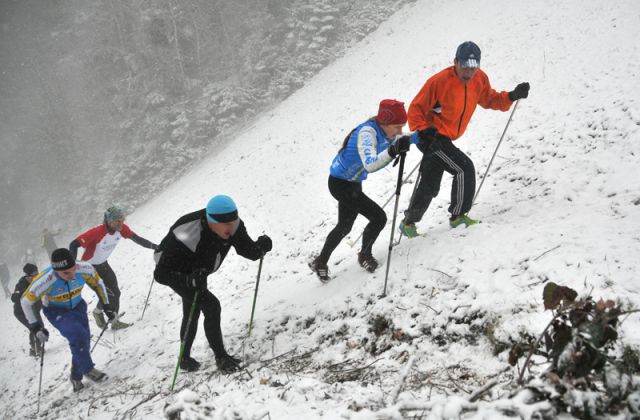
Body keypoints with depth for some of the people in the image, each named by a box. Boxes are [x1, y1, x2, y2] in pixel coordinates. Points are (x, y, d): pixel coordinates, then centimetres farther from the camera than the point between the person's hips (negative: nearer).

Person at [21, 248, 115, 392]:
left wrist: (106, 306, -2)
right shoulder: (44, 281, -37)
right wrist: (35, 327, -17)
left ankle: (76, 377, 24)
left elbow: (97, 283, -6)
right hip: (56, 311, -4)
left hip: (77, 306, 4)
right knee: (78, 335, -25)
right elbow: (26, 302, -18)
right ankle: (87, 369, -6)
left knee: (84, 341, 2)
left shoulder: (85, 269, -30)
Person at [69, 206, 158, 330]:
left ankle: (115, 321, 25)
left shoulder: (122, 228, -17)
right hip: (89, 267, -6)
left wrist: (155, 246, -5)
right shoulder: (97, 232, -35)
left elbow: (136, 239, -2)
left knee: (115, 293, 7)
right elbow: (73, 245, -32)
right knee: (108, 294, -11)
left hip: (103, 264, 6)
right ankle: (98, 312, 20)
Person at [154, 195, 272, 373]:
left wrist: (260, 247, -42)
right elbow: (161, 274, -42)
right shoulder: (187, 237, -44)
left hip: (198, 271, 7)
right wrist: (189, 280, -58)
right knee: (212, 307, -21)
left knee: (193, 314, 22)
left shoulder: (233, 225, -29)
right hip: (176, 271, -7)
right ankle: (222, 357, -6)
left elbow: (248, 250, -19)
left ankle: (185, 358, 42)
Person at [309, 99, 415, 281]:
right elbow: (369, 164, -46)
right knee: (378, 217, -11)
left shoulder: (383, 130, -8)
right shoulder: (367, 133, -32)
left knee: (344, 226, 21)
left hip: (352, 183, 9)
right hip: (340, 184, -9)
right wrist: (393, 151, -59)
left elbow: (397, 141, 13)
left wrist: (419, 137, -4)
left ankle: (321, 262, 38)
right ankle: (365, 255, 14)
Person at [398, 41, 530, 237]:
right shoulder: (439, 81, -20)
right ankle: (458, 216, -4)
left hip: (444, 139, 8)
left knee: (430, 186, 14)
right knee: (464, 168, -18)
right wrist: (423, 133, -29)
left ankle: (408, 223, 28)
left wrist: (512, 96, -4)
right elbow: (415, 109, -15)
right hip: (432, 138, -8)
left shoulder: (479, 79, -2)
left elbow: (489, 100, 14)